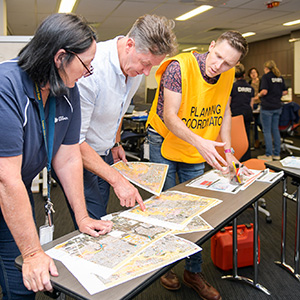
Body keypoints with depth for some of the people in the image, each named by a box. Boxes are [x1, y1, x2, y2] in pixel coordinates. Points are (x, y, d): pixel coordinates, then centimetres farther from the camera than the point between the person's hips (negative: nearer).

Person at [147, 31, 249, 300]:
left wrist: (228, 150, 1)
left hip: (198, 149, 5)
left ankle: (194, 272, 24)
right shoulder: (179, 67, -25)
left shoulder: (228, 75, -6)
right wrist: (199, 142, -46)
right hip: (165, 142, -4)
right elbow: (169, 116, -31)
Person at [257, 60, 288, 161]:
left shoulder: (266, 76, -8)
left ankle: (268, 155, 2)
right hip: (277, 106, 7)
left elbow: (264, 91, -18)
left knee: (267, 131, -1)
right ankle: (277, 154, 18)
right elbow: (285, 92, 11)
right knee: (275, 130, 13)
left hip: (267, 107, -6)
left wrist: (259, 95, 2)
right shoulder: (280, 77, 11)